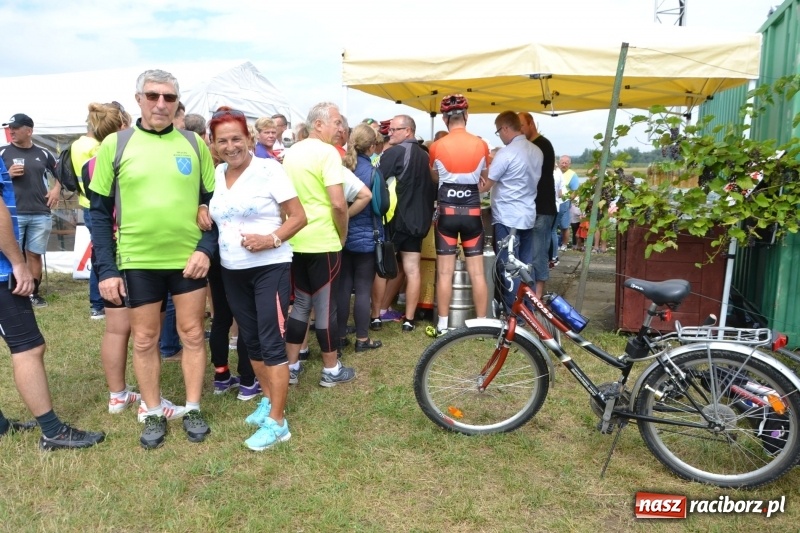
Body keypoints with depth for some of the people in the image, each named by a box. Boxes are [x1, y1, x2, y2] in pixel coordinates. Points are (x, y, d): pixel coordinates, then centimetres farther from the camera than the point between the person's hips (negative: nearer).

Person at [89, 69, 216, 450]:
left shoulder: (194, 144, 2)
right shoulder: (115, 145, -1)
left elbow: (212, 201, 5)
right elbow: (100, 211, 1)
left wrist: (206, 247, -9)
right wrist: (106, 269, -5)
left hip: (189, 258, 1)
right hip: (137, 261, 0)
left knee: (192, 334, 10)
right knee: (144, 340, 10)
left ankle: (193, 410, 26)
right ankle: (153, 415, 27)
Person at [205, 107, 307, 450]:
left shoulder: (269, 169, -10)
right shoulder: (217, 175, 7)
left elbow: (299, 217, -11)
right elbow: (214, 217, 21)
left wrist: (271, 239, -26)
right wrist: (202, 208, -1)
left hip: (269, 268, -6)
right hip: (232, 271, 7)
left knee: (271, 342, -5)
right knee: (250, 340, 14)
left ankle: (277, 422, 2)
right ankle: (268, 399, 32)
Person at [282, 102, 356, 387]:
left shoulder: (291, 152, 12)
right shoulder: (328, 152, -13)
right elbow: (338, 204, -21)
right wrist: (342, 234, -5)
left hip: (295, 241, 7)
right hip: (323, 242, -7)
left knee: (300, 303, 16)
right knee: (325, 305, 3)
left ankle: (291, 367, 21)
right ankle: (331, 370, 15)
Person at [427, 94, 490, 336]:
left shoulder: (437, 147, -6)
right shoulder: (481, 145, -2)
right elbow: (485, 182, 11)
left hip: (447, 212, -1)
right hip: (472, 213, 1)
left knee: (445, 272, 5)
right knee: (477, 271, 6)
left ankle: (443, 325, 10)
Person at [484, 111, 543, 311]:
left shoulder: (506, 153, -15)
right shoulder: (537, 151, 9)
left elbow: (486, 185, -14)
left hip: (507, 217, -8)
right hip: (528, 216, 8)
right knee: (525, 266, 13)